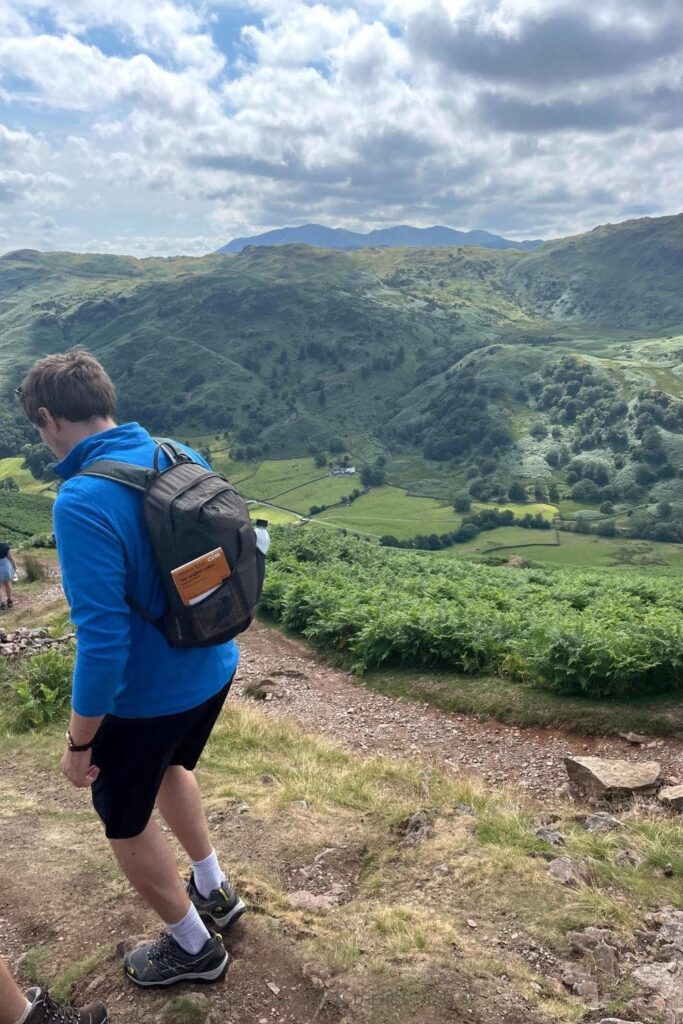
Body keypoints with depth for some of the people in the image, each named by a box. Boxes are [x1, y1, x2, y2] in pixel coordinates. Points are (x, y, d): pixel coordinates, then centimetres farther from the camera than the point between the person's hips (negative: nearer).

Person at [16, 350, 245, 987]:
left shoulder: (83, 501, -28)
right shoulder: (184, 457, -5)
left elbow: (102, 640, -27)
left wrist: (78, 743, -13)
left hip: (146, 695, -7)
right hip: (213, 670, 7)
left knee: (126, 824, 20)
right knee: (170, 766, 34)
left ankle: (194, 947, 41)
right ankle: (214, 890, 51)